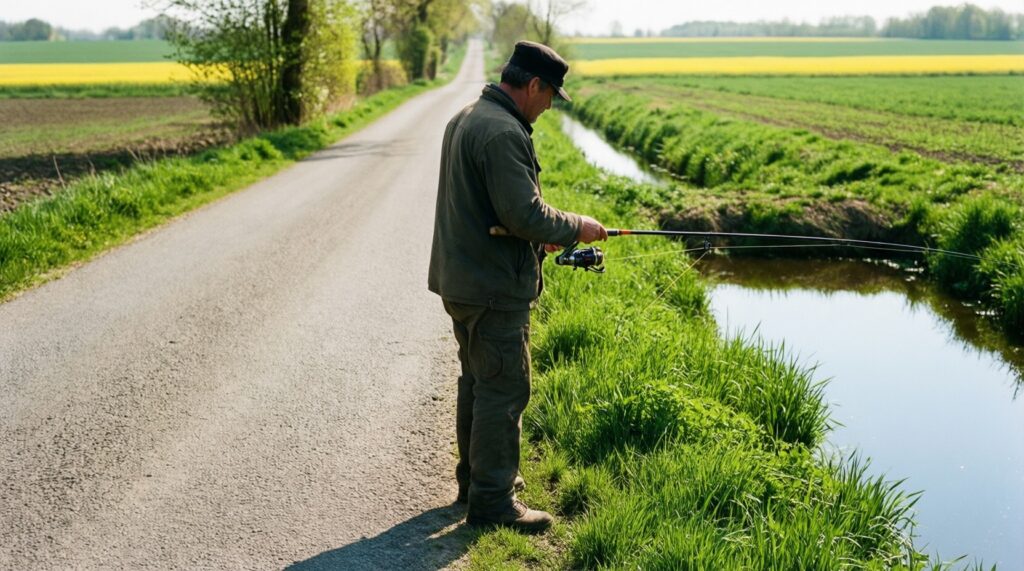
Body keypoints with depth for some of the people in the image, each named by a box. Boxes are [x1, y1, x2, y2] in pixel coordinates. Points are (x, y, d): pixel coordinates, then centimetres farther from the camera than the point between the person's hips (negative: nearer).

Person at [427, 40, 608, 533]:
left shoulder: (464, 119, 12)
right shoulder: (503, 133, -22)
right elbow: (524, 214, -25)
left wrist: (537, 234, 16)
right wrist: (575, 228, -9)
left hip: (460, 280, 11)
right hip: (494, 289, -11)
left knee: (476, 382, 20)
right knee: (503, 390, -2)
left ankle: (474, 478, 33)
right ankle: (492, 501, 6)